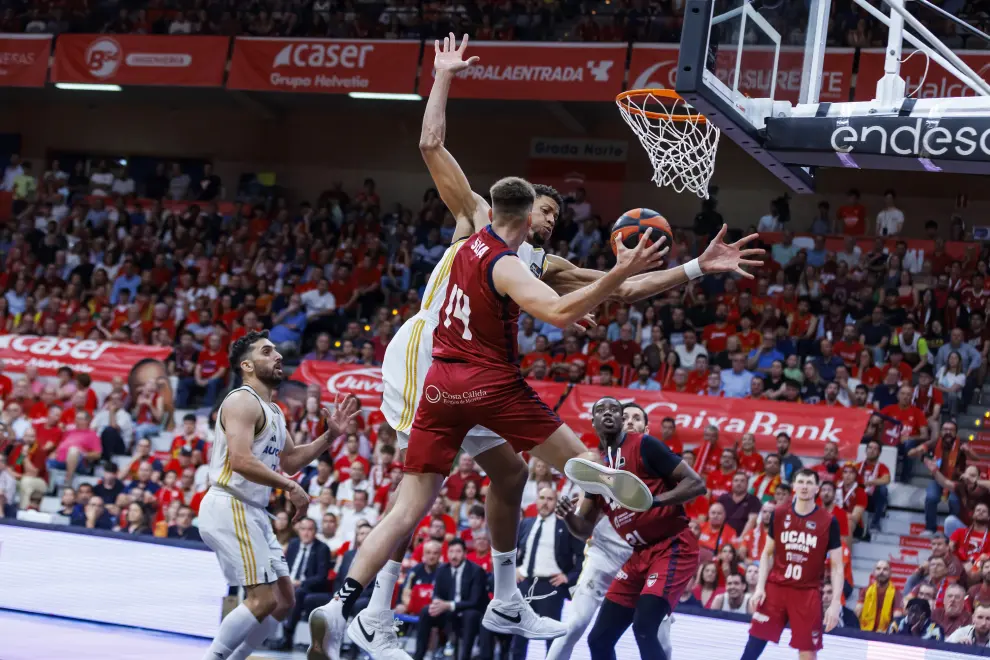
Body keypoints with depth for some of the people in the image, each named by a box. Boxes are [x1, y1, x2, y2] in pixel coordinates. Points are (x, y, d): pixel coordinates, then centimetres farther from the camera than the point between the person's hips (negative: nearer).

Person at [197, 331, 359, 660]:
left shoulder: (273, 411, 20)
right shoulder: (243, 402, -12)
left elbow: (290, 461, 29)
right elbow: (241, 461, -24)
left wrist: (331, 434, 18)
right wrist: (290, 487, -19)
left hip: (252, 512, 10)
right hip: (229, 507, -10)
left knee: (284, 599, 11)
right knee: (263, 599, -15)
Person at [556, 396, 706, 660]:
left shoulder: (644, 446, -8)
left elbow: (696, 483, -12)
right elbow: (584, 529, 17)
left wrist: (653, 500, -26)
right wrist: (568, 516, -6)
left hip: (674, 547, -8)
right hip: (640, 555, 8)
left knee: (644, 628, -25)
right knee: (599, 639, 5)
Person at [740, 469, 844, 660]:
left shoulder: (828, 522, -4)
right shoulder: (779, 514, 3)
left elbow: (836, 566, -1)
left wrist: (836, 602, -10)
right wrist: (760, 587, 1)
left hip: (808, 593, -2)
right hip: (775, 587, 2)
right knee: (754, 643, 0)